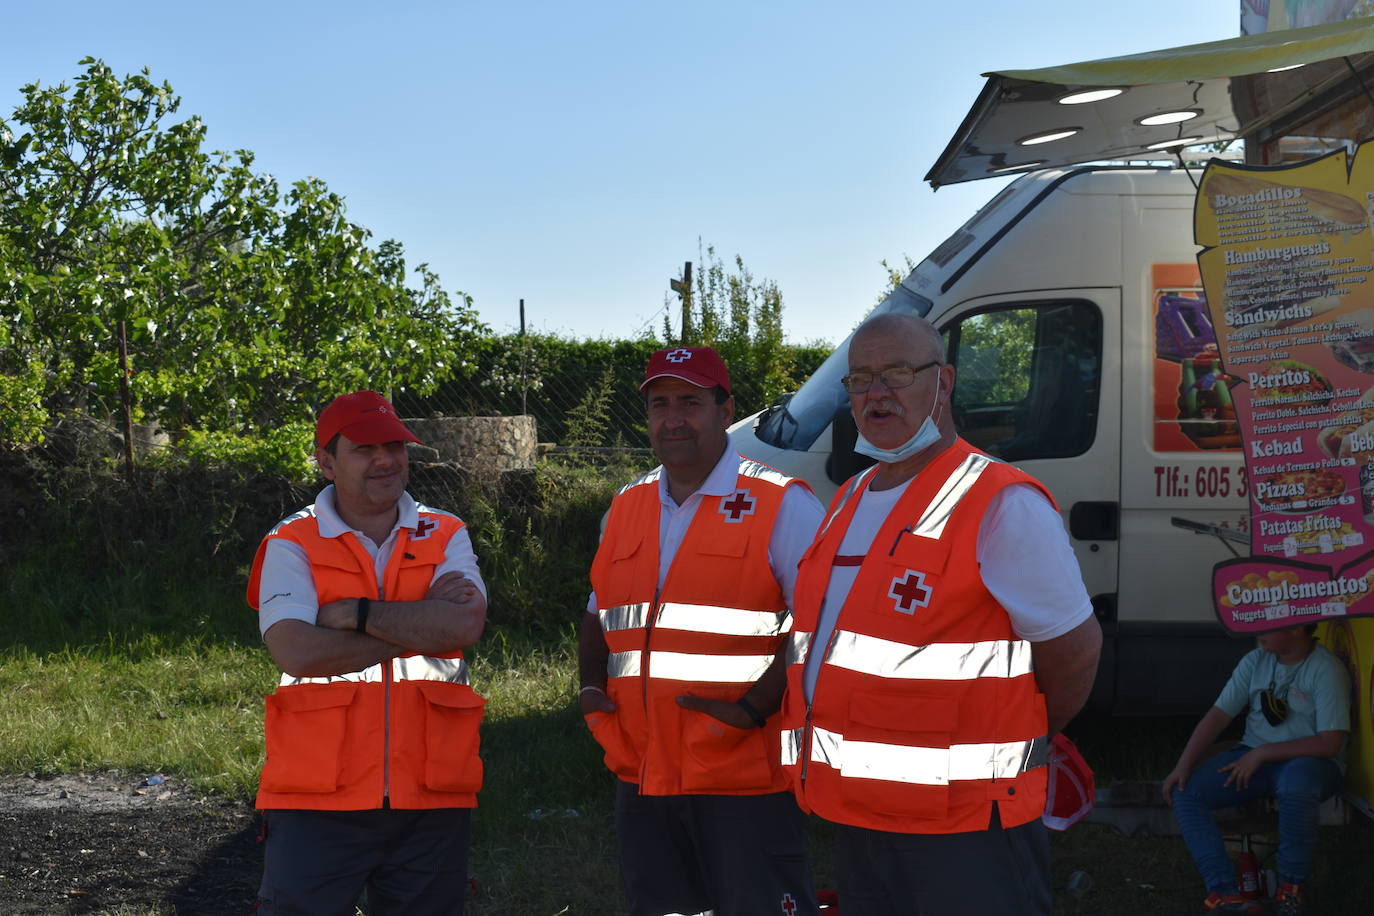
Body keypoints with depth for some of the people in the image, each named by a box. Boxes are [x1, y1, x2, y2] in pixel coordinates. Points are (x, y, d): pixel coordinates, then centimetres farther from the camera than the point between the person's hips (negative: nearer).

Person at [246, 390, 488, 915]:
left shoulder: (445, 537, 9)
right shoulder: (292, 546, 2)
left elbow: (464, 625, -11)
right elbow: (297, 653, -15)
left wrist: (356, 613, -11)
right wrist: (421, 625, -10)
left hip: (430, 801, 3)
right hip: (319, 799, -2)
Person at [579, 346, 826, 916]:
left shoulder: (781, 505, -6)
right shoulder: (626, 509, 15)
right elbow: (599, 612, 27)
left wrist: (753, 709, -22)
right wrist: (591, 686, 9)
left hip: (746, 781, -6)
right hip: (642, 778, 6)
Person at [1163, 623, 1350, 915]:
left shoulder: (1326, 670, -13)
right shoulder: (1255, 661, 3)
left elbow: (1329, 743, -20)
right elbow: (1218, 716, 3)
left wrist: (1261, 754, -20)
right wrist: (1183, 767, -8)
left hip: (1309, 762, -6)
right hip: (1253, 758, 6)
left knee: (1296, 783, -42)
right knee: (1185, 791, -15)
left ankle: (1292, 885, -20)